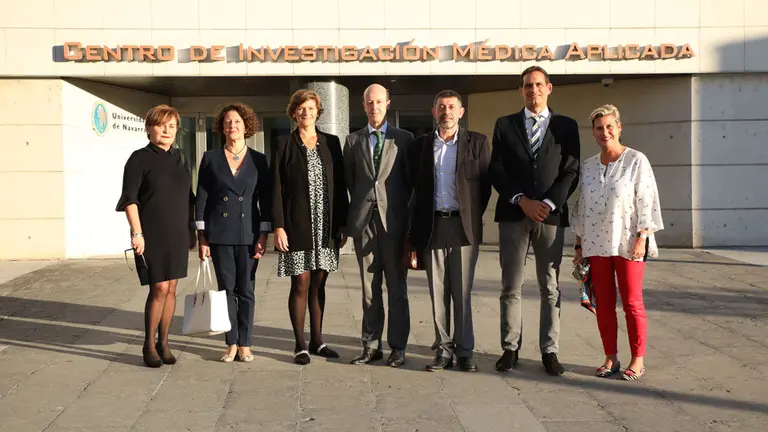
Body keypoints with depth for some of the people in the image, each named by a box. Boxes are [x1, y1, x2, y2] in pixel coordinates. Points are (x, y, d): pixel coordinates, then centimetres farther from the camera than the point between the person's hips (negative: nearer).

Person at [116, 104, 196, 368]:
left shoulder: (180, 158, 12)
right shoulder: (140, 158, -4)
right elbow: (129, 198, -10)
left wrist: (192, 230, 14)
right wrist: (137, 233, -17)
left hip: (177, 235, 5)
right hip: (152, 235, -5)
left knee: (171, 289, 7)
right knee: (159, 289, -8)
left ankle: (164, 343, 18)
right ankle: (149, 345, 8)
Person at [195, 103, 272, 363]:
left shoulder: (258, 160, 4)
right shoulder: (211, 158, 4)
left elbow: (266, 199, 3)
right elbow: (201, 197, 3)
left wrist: (263, 236, -3)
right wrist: (202, 237, -3)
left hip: (248, 233, 0)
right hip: (220, 233, 0)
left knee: (246, 290, 4)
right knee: (226, 288, 4)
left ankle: (244, 344, 13)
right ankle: (231, 343, 13)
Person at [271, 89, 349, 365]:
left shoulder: (331, 143, 9)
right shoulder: (284, 145, 1)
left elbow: (340, 185, 8)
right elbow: (276, 188, -2)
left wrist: (343, 224, 3)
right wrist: (278, 226, -10)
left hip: (326, 226, 3)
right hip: (297, 226, -3)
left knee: (318, 284, 10)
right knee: (301, 284, -1)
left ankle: (317, 341, 20)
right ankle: (300, 345, 9)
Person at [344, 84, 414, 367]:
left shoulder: (404, 139, 5)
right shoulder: (353, 141, 11)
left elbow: (412, 180, 5)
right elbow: (349, 181, 12)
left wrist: (409, 216, 1)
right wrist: (351, 218, 8)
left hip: (394, 220, -2)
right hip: (364, 220, 2)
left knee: (397, 287, 3)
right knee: (369, 288, 7)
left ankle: (398, 347, 10)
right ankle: (371, 346, 13)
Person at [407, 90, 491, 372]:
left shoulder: (477, 142, 3)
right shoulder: (420, 145, 9)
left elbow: (485, 184, 3)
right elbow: (414, 186, 10)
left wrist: (473, 219, -1)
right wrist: (415, 228, 5)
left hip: (464, 226, -2)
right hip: (432, 227, 2)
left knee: (462, 293, 2)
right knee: (437, 293, 5)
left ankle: (464, 351, 11)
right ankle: (443, 350, 14)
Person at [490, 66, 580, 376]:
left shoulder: (566, 126, 9)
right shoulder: (504, 125, 10)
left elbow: (571, 172, 2)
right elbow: (497, 170, 2)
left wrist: (548, 204, -12)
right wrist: (522, 200, -10)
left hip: (551, 214, 0)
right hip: (513, 214, 0)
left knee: (550, 287, 4)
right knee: (511, 286, 3)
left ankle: (549, 351, 10)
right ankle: (510, 348, 10)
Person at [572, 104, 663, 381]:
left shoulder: (636, 161, -3)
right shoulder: (588, 166, 10)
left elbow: (646, 201, -7)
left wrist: (641, 238, -14)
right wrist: (579, 244, 11)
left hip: (627, 244, -4)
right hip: (596, 244, 5)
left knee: (632, 303, -1)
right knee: (603, 304, 7)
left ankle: (638, 361, 9)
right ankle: (611, 358, 17)